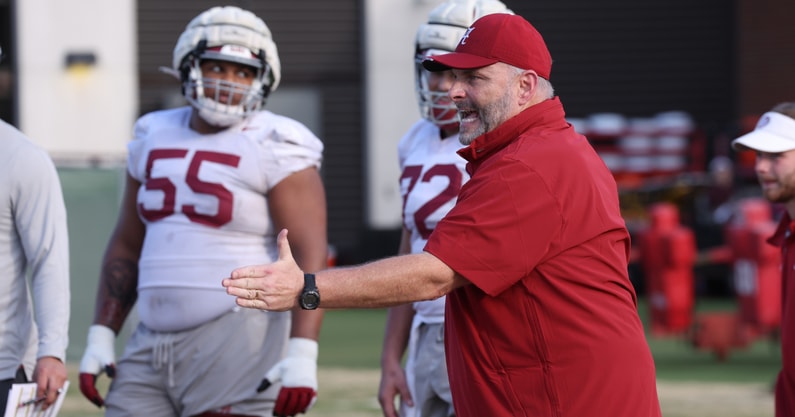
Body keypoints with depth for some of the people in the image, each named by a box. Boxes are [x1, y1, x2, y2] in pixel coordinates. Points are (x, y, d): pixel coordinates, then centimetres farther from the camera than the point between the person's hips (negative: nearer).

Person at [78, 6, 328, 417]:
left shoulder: (274, 148, -6)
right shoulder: (155, 137, 14)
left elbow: (309, 255, -14)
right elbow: (126, 246, 20)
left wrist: (302, 354, -24)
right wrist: (101, 336, 13)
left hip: (237, 346, -7)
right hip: (152, 346, 7)